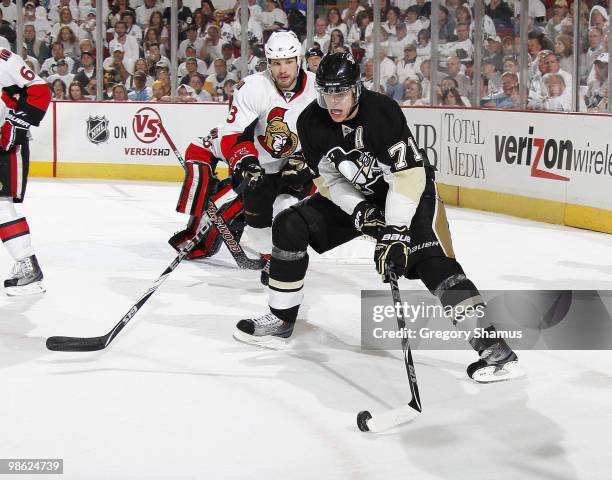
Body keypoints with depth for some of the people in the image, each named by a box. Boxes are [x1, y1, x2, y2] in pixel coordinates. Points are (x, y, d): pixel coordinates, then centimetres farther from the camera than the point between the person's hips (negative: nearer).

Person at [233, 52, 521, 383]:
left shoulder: (382, 111, -30)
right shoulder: (311, 123, -13)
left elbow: (408, 176, -31)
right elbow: (329, 179, -6)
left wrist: (396, 232, -36)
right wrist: (361, 212, -22)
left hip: (410, 190, -6)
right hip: (354, 195, 6)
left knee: (433, 262, -26)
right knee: (291, 226, -5)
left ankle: (493, 347, -28)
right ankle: (281, 319, 10)